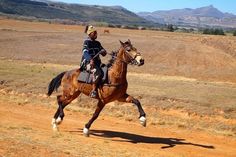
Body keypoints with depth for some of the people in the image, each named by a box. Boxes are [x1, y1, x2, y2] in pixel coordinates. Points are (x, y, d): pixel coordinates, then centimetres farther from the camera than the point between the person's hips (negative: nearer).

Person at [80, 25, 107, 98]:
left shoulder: (97, 43, 16)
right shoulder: (87, 42, -4)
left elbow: (104, 53, 18)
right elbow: (85, 52, -19)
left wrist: (103, 51, -8)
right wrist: (90, 60, -37)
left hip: (97, 63, 8)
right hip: (87, 63, -8)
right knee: (96, 71, -35)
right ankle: (94, 90, -31)